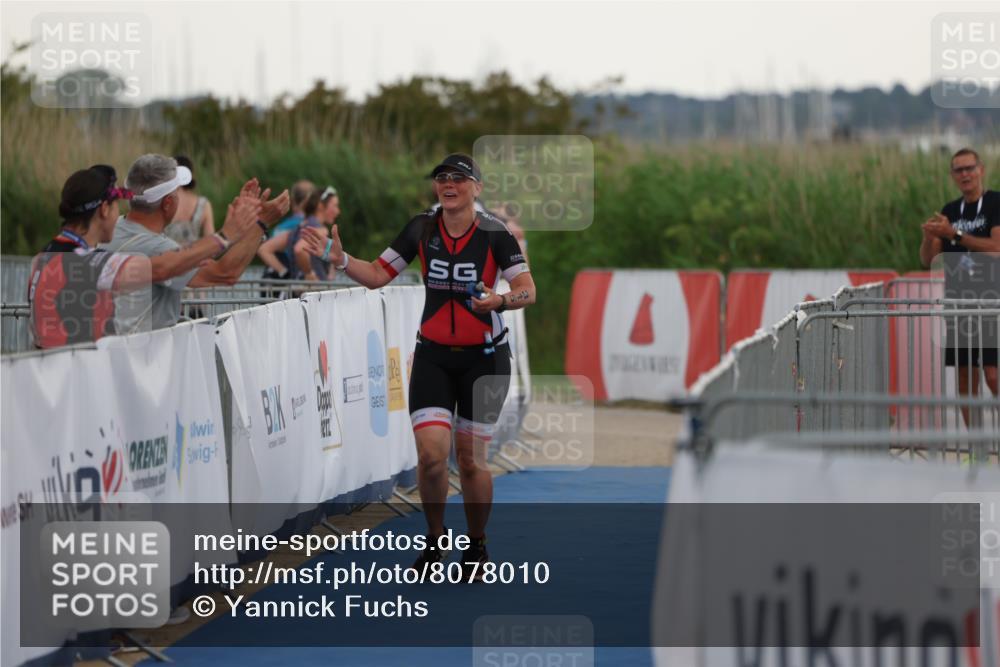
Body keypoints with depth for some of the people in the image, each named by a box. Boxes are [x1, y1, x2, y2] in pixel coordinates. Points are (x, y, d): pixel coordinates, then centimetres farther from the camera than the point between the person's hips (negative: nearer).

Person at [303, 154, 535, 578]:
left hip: (484, 357, -2)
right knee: (431, 453, -12)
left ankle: (477, 547, 23)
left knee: (470, 459, 2)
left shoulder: (494, 233, -10)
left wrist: (501, 301, -35)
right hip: (433, 355, 2)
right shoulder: (422, 228, -1)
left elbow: (527, 290, -15)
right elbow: (378, 275, 2)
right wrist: (340, 260, -15)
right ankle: (433, 543, 10)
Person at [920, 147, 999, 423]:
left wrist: (954, 234, -18)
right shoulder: (950, 211, 14)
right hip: (958, 301, 6)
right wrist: (929, 238, -10)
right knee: (966, 379, 3)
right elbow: (927, 260, 12)